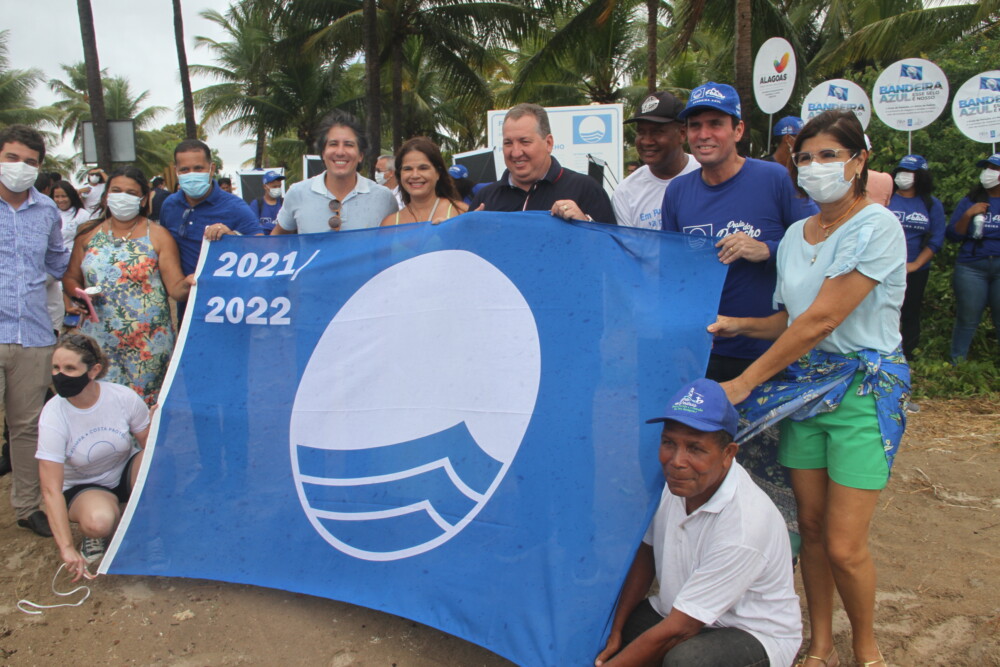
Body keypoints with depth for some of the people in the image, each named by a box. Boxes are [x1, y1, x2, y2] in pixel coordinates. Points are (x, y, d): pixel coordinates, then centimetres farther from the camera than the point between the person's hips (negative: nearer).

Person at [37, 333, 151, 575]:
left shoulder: (124, 397, -20)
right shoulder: (52, 416, -23)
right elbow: (51, 489, -26)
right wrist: (66, 547, -32)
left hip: (126, 473, 2)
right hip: (83, 487, -1)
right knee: (98, 520, -37)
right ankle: (96, 536, 3)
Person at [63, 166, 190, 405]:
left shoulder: (158, 236, 2)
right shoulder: (88, 233, 10)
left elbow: (176, 287, -5)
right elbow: (70, 277, 17)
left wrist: (189, 284, -27)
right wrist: (76, 294, -4)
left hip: (147, 340, -3)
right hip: (98, 338, 3)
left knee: (145, 404, 0)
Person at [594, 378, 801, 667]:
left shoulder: (743, 528, -32)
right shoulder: (676, 481, -11)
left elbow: (676, 630, -26)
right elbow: (646, 552, 4)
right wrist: (616, 632, -1)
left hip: (752, 634, -5)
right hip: (677, 611, 6)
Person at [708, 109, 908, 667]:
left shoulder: (876, 227, -13)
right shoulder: (796, 234, 10)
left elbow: (822, 320, -19)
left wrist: (745, 382, -18)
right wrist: (742, 325, -1)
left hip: (865, 388, -6)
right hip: (805, 384, 6)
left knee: (844, 546, -5)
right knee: (810, 526, 9)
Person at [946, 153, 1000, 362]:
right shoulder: (971, 201, 10)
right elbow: (953, 236, 3)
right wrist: (968, 215, -10)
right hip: (972, 268, 0)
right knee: (967, 318, 4)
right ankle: (957, 362, 16)